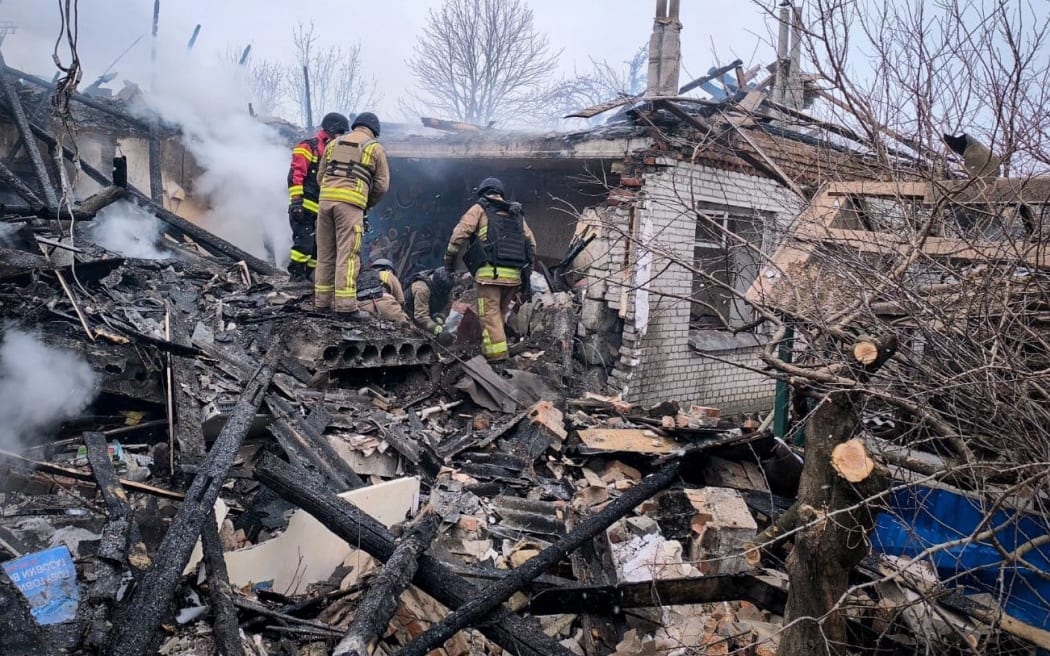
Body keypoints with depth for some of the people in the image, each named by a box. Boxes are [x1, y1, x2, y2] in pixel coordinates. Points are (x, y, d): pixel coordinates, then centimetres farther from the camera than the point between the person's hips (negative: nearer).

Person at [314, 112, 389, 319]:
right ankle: (345, 306, -9)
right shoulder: (375, 148, 9)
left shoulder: (334, 143, 21)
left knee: (325, 252, 11)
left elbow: (320, 176, 19)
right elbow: (382, 184, 6)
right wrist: (368, 205, 20)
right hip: (351, 203, -5)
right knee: (347, 254, -6)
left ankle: (322, 301, 15)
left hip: (326, 199, 5)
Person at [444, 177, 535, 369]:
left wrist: (449, 259, 8)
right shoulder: (517, 213, 22)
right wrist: (526, 268, 24)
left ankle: (497, 361, -13)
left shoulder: (480, 208, 8)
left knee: (490, 316, -6)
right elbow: (531, 244, 18)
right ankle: (496, 355, 16)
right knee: (499, 315, 15)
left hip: (490, 272, -5)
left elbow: (459, 234, -2)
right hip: (513, 274, 5)